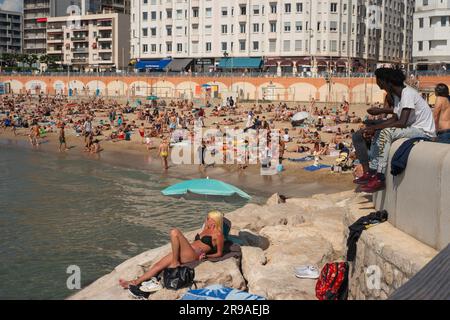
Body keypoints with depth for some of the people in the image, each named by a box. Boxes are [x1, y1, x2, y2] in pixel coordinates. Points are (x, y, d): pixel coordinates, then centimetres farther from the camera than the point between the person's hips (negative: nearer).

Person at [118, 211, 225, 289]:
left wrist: (206, 256, -11)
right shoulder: (206, 230, 25)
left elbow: (219, 254, 2)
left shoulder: (218, 234, 1)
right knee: (158, 265, -5)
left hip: (193, 255, -8)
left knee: (174, 232, -27)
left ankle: (175, 263, -19)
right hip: (183, 254, 8)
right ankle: (136, 282, -6)